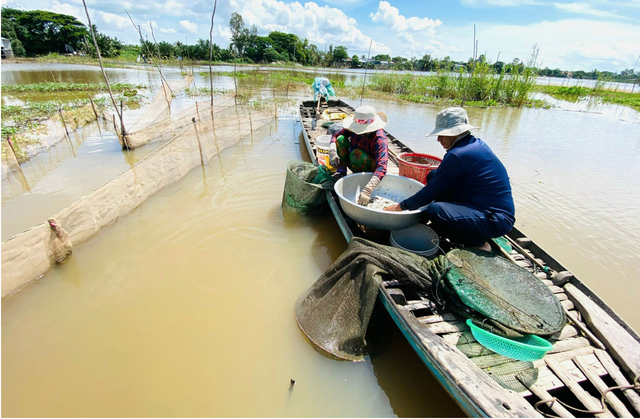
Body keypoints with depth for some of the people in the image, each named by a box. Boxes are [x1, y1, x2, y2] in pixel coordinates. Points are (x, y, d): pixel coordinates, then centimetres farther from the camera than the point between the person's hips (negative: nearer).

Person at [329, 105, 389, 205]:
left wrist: (368, 190, -58)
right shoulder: (355, 128, -16)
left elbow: (382, 166, -44)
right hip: (353, 163, 5)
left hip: (372, 169, -5)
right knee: (341, 139, -16)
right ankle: (341, 172, -12)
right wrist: (332, 152, -29)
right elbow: (335, 136, -6)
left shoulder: (380, 138, -32)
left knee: (356, 153, -35)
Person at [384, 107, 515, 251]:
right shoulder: (476, 144, 7)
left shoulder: (458, 155, -22)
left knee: (435, 211, -31)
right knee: (434, 175, 4)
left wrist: (401, 206, -7)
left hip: (497, 221, -9)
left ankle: (477, 242, -5)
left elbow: (432, 191, -18)